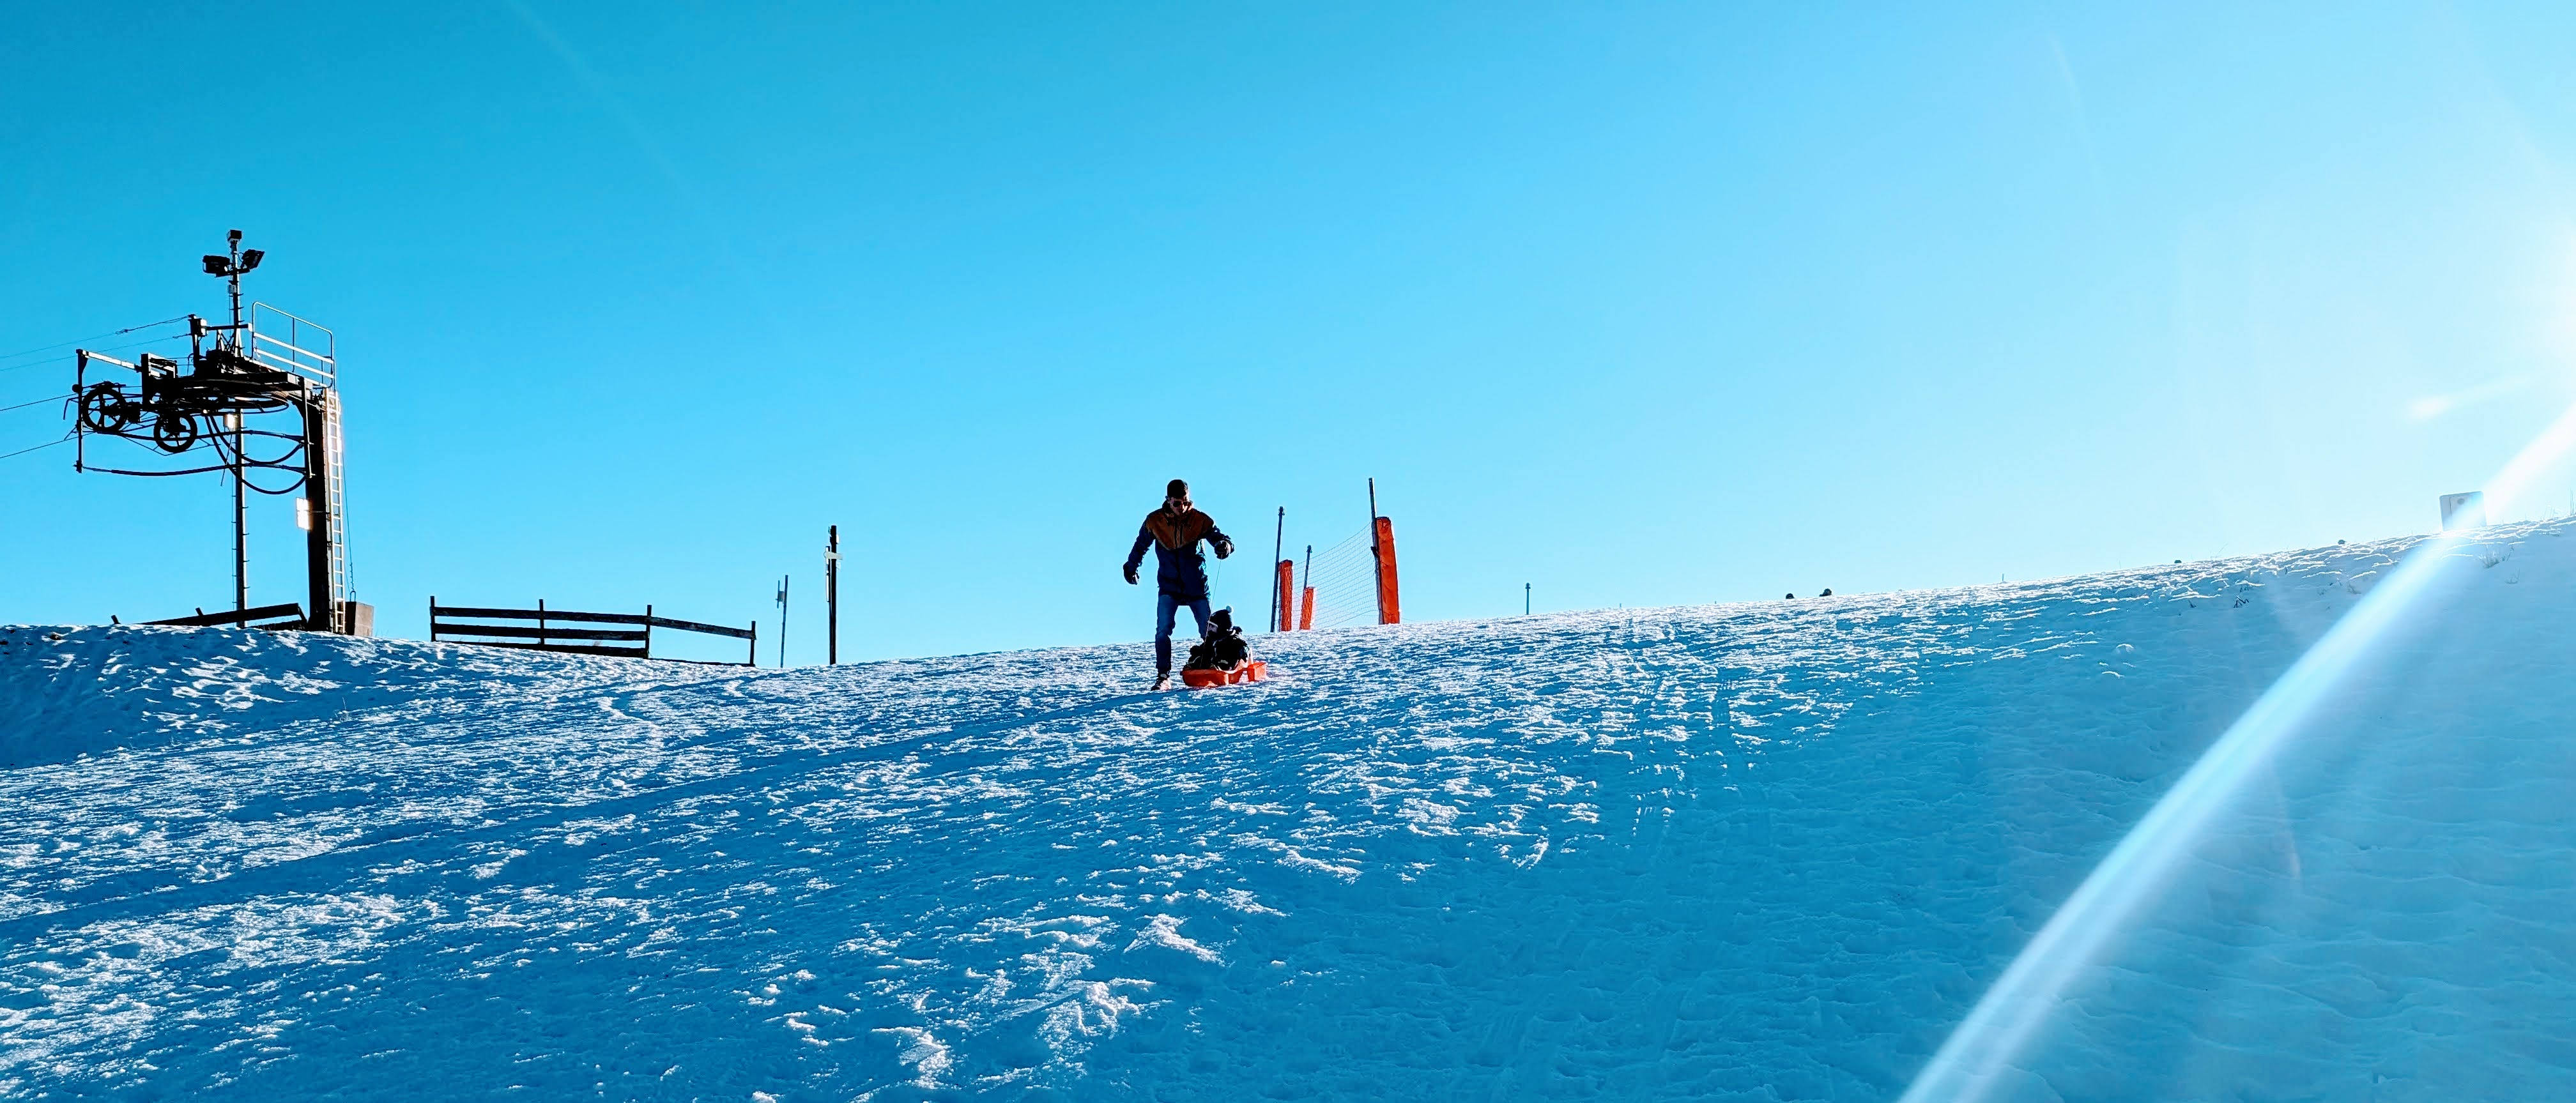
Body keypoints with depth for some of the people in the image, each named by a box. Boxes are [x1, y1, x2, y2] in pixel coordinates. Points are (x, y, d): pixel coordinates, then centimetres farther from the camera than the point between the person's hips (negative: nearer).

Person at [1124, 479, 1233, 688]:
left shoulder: (1200, 520, -7)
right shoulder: (1154, 521, -2)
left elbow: (1218, 536, -10)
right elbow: (1141, 545, 15)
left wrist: (1225, 545, -35)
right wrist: (1130, 566, 26)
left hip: (1197, 586, 0)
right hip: (1168, 587, 0)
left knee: (1209, 631, 0)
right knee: (1163, 630, -12)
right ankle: (1163, 675, -8)